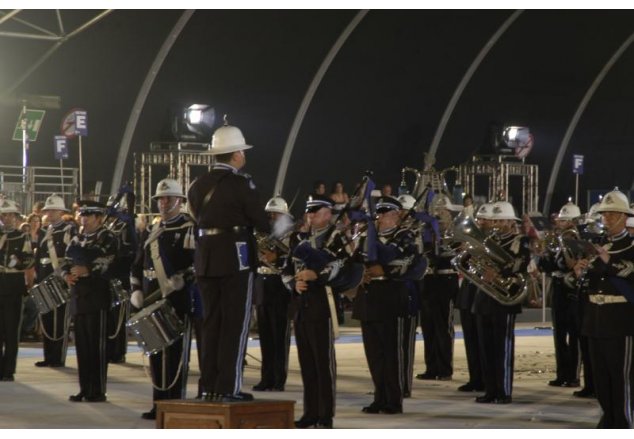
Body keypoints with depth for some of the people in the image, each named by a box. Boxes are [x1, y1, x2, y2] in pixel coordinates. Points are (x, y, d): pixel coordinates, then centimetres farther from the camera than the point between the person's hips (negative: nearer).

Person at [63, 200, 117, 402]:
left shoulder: (108, 239, -4)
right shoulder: (77, 239, 18)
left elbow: (110, 265, -16)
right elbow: (67, 262, 17)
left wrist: (87, 270, -22)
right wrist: (66, 274, -4)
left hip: (97, 297, -7)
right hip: (79, 296, 7)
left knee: (97, 345, -5)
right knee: (82, 344, 8)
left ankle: (98, 391, -1)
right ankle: (85, 389, 14)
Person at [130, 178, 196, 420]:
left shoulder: (191, 229, -2)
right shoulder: (150, 232, 18)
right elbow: (138, 264, 21)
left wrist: (179, 281, -21)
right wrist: (136, 290, 9)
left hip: (178, 300, -6)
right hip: (151, 300, 6)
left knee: (176, 352, -4)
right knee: (156, 351, 8)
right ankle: (159, 402, 14)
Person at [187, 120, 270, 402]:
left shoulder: (197, 185, 8)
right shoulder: (240, 184, -12)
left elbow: (198, 217, 14)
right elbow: (261, 223, -9)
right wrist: (274, 227, 12)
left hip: (205, 259, 7)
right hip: (235, 258, -6)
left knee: (211, 322, 12)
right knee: (235, 323, -1)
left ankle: (208, 385, 13)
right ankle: (227, 387, -3)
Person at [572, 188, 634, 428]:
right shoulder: (596, 244, 14)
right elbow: (589, 277, 13)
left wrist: (609, 261, -25)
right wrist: (580, 272, -9)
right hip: (595, 317, 6)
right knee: (600, 374, 11)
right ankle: (608, 416, 21)